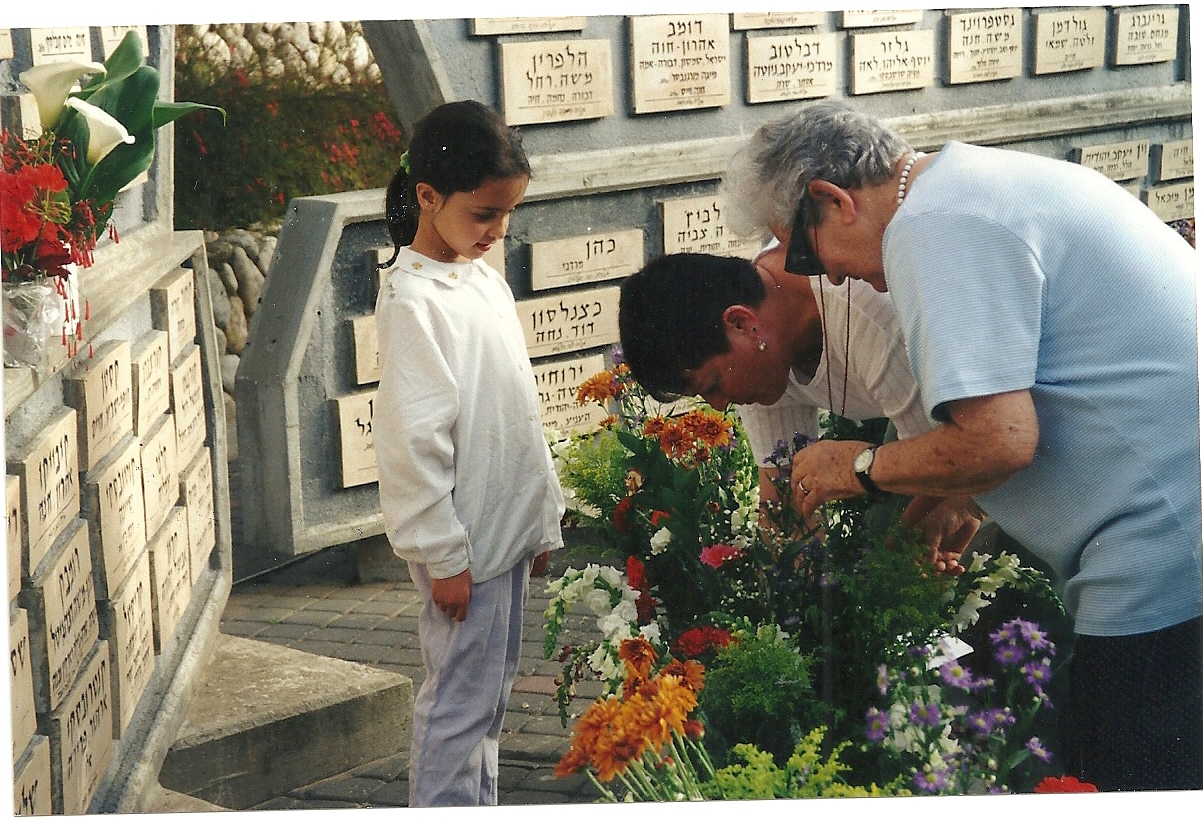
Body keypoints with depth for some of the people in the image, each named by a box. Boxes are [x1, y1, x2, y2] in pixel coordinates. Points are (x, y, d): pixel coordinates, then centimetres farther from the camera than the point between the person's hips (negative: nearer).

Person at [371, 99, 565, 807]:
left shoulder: (486, 278, 10)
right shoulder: (412, 299, -17)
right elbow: (415, 441, -18)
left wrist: (543, 521, 18)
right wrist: (444, 555, -17)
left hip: (511, 531, 8)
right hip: (465, 546, -8)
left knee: (491, 694, 16)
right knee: (460, 702, -2)